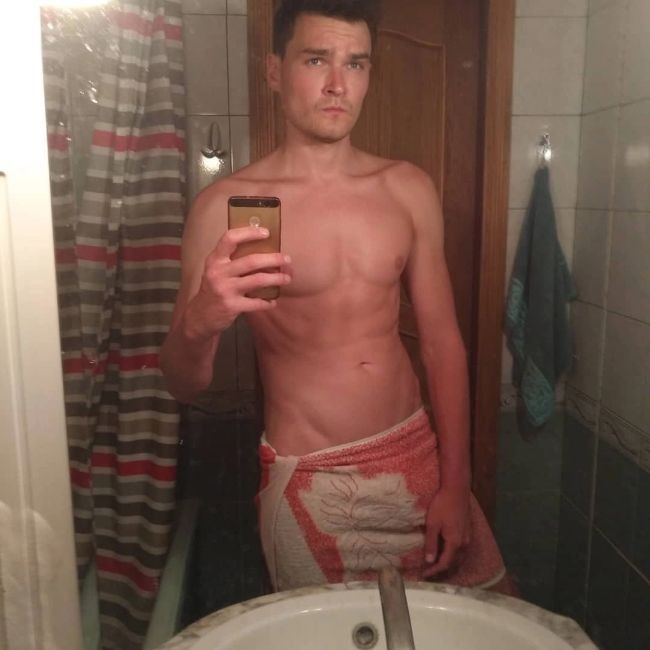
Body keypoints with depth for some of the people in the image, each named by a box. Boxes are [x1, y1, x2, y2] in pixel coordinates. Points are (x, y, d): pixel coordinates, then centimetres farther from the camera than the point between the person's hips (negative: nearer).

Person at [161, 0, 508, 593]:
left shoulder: (409, 190, 1)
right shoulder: (225, 207, -10)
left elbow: (442, 341, 3)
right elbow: (184, 386, -8)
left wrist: (455, 484, -1)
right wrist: (199, 323, -30)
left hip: (418, 456, 4)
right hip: (309, 483, -3)